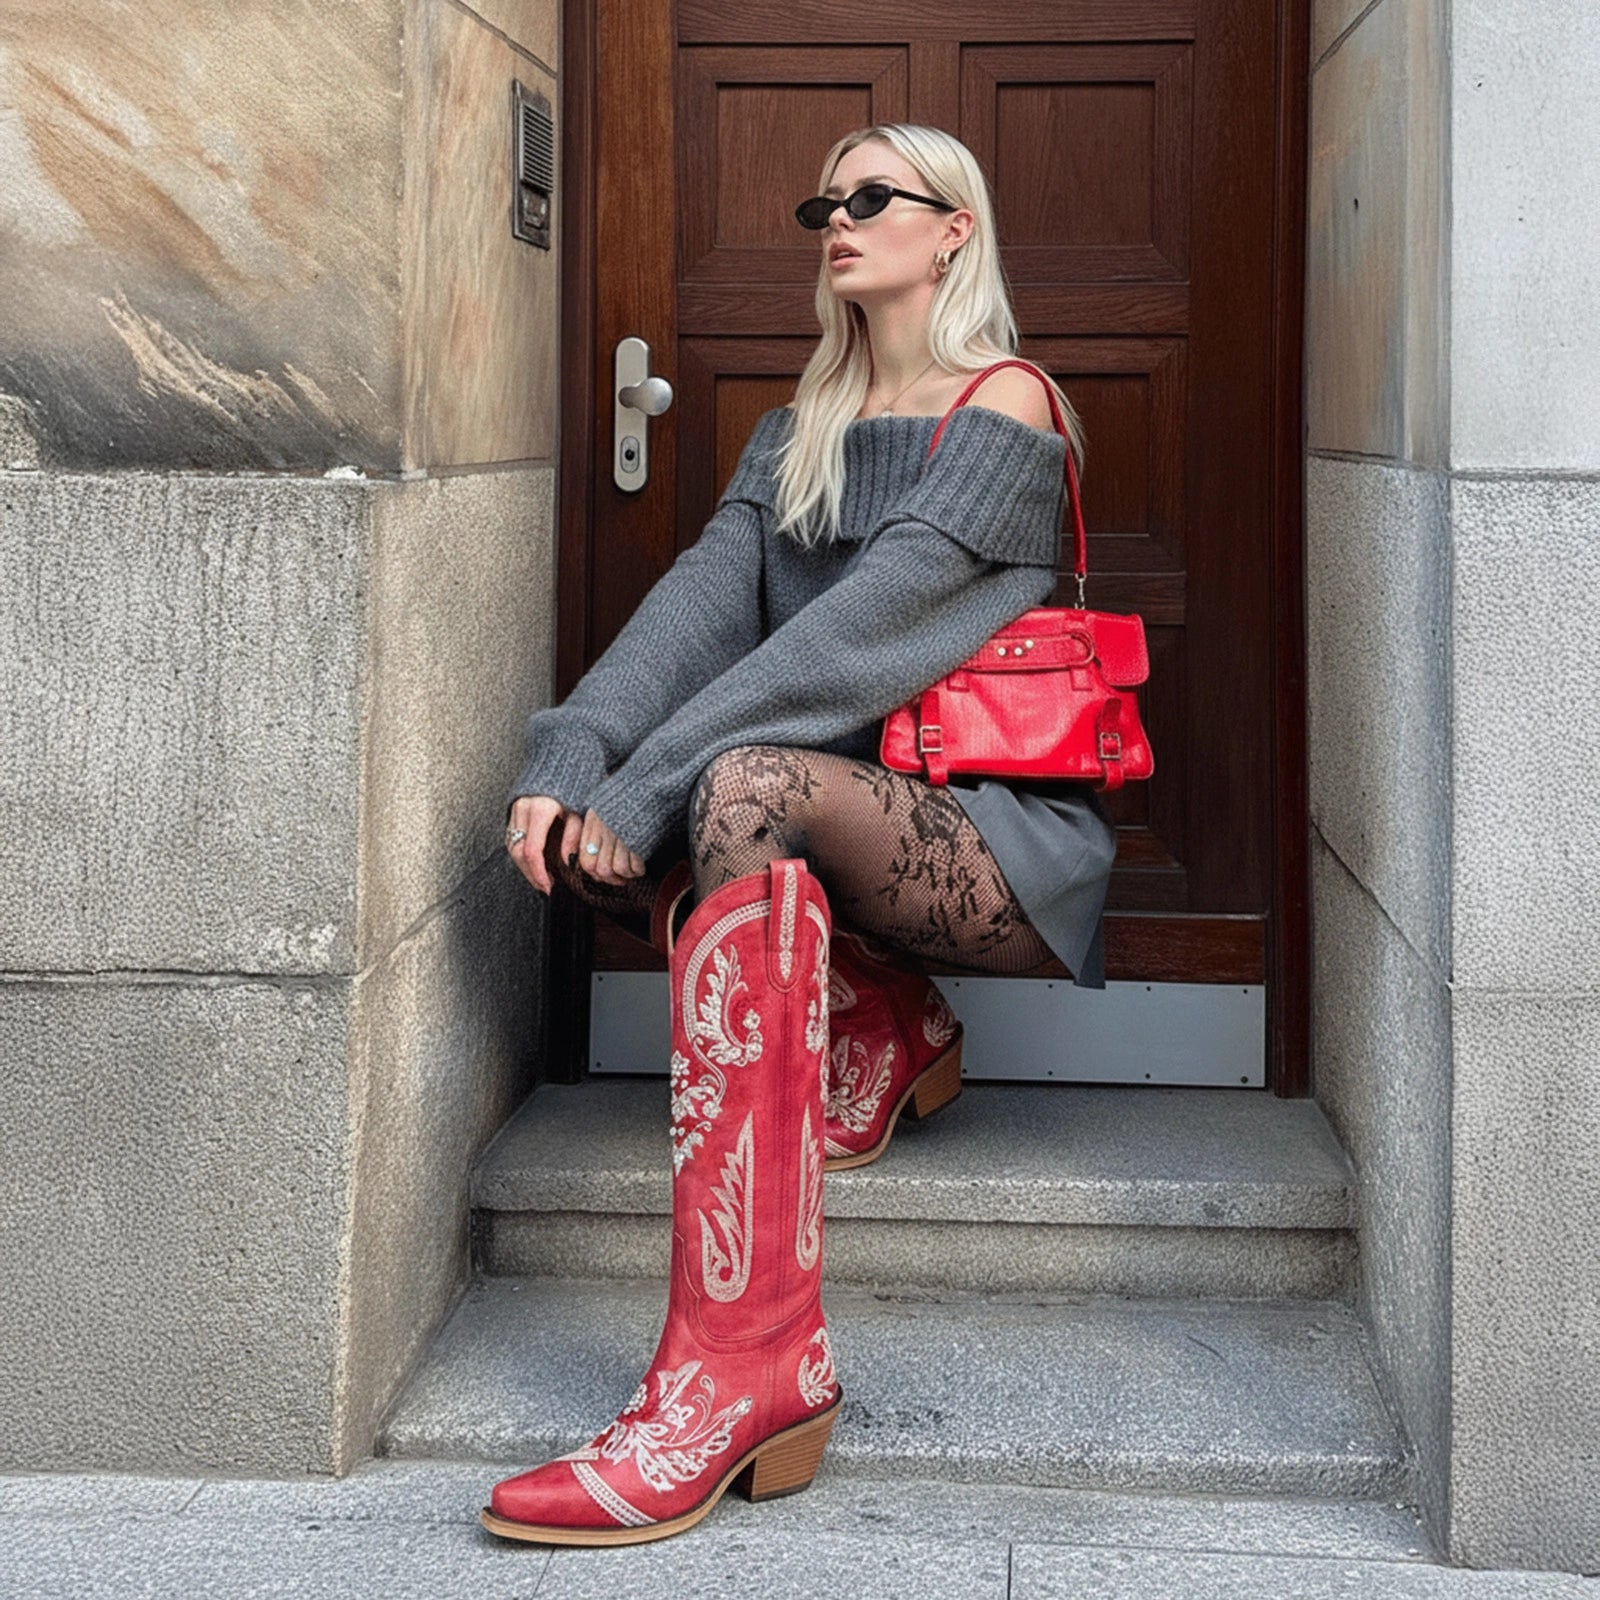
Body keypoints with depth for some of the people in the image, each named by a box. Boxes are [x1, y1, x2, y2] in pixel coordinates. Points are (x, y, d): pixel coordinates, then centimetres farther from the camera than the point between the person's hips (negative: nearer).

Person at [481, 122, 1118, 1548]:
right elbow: (703, 599, 0)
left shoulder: (1007, 407, -4)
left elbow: (866, 626, -18)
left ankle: (741, 1363, -44)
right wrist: (573, 757, -19)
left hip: (1004, 840, -6)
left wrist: (648, 784, -25)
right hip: (854, 823, 7)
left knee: (745, 786, -37)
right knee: (580, 821, -18)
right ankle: (886, 1032, -1)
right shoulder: (802, 431, 17)